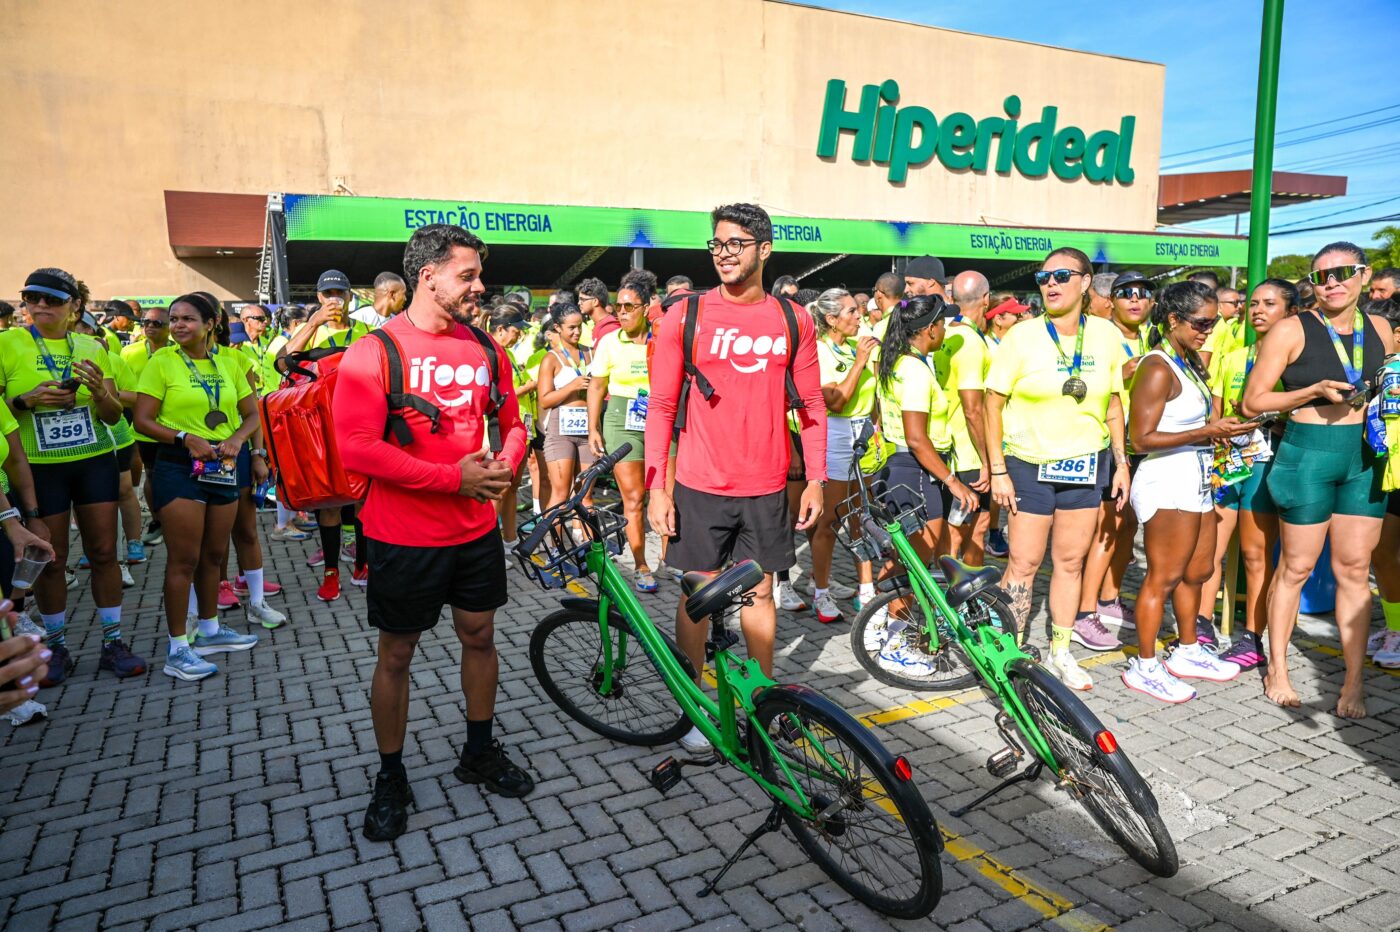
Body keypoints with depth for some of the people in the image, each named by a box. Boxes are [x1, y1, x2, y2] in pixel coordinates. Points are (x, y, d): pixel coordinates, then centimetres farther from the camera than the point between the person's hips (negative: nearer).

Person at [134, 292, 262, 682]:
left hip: (224, 467, 5)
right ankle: (178, 649, 6)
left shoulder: (227, 363, 7)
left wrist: (237, 438, -9)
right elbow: (143, 420, -7)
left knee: (214, 554, 14)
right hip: (179, 467, -5)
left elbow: (251, 413, 10)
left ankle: (209, 630, 30)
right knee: (184, 559, -3)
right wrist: (186, 438, -20)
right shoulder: (162, 361, -4)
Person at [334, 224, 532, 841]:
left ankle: (480, 753, 36)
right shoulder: (374, 352, -12)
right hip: (404, 537, -5)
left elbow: (512, 423, 14)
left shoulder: (486, 349, 5)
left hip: (477, 529, 5)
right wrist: (454, 476, -21)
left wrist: (504, 465, -9)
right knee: (396, 654, 9)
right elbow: (357, 447, -20)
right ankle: (391, 779, 28)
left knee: (480, 637, 16)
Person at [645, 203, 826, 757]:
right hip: (700, 487, -2)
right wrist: (655, 488, -7)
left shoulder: (794, 321, 3)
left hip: (765, 488, 2)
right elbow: (661, 407, -3)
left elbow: (812, 405, 7)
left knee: (759, 591, 14)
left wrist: (816, 481, 3)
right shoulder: (685, 317, -3)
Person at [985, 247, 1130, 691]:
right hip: (1029, 463, -3)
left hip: (1086, 463, 3)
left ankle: (1061, 652, 25)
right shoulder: (1022, 337, -9)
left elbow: (1113, 403, 10)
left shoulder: (1106, 335, 1)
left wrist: (1121, 462, 7)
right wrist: (998, 470, -11)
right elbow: (993, 404, -8)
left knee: (1071, 560, 11)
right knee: (1024, 563, -1)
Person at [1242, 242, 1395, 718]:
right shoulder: (1292, 330, -6)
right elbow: (1251, 402, -8)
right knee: (1296, 566, 3)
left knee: (1354, 569, 6)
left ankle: (1354, 682, 14)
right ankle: (1277, 670, 17)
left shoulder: (1379, 329, 9)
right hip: (1308, 453, -4)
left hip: (1366, 456, 5)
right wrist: (1316, 392, -17)